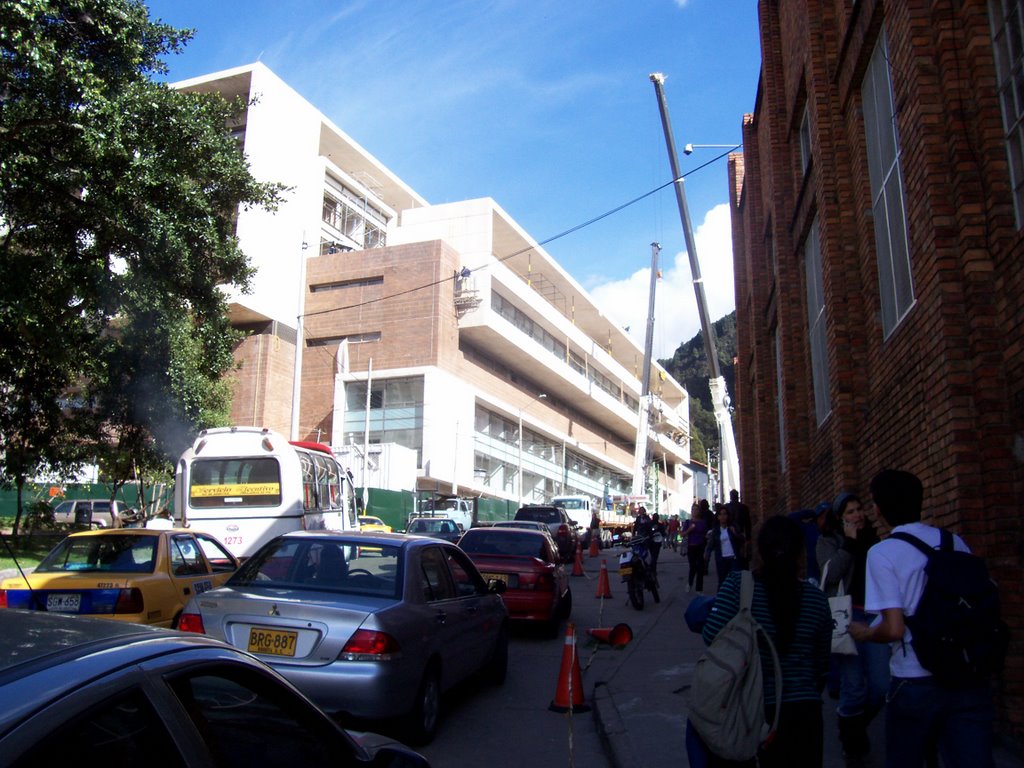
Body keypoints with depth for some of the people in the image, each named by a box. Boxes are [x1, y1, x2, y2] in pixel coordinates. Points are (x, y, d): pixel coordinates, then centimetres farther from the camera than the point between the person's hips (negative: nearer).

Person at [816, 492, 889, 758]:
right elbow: (830, 573, -13)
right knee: (854, 686, -5)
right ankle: (850, 737, 19)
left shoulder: (872, 539, 17)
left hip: (873, 615, 4)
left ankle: (858, 726, 26)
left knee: (881, 685, -3)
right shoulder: (827, 540, 5)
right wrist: (849, 543, -11)